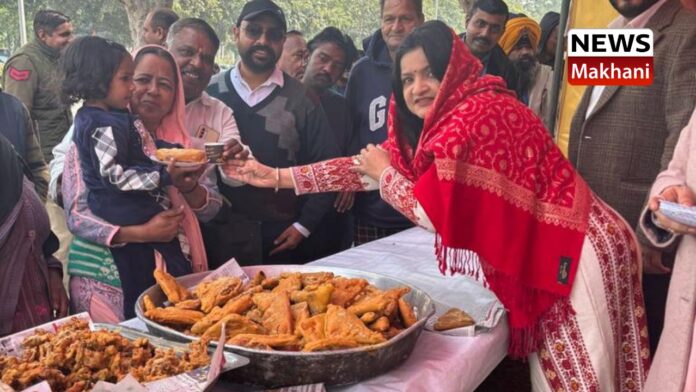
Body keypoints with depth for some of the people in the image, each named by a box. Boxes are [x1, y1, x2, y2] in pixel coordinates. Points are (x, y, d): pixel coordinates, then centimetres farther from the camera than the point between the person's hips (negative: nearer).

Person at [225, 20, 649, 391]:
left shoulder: (478, 115, -23)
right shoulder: (434, 123, 7)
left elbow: (435, 212, -20)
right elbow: (367, 165, 9)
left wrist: (384, 174, -3)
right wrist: (277, 176, 8)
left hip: (578, 252, -9)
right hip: (541, 256, 9)